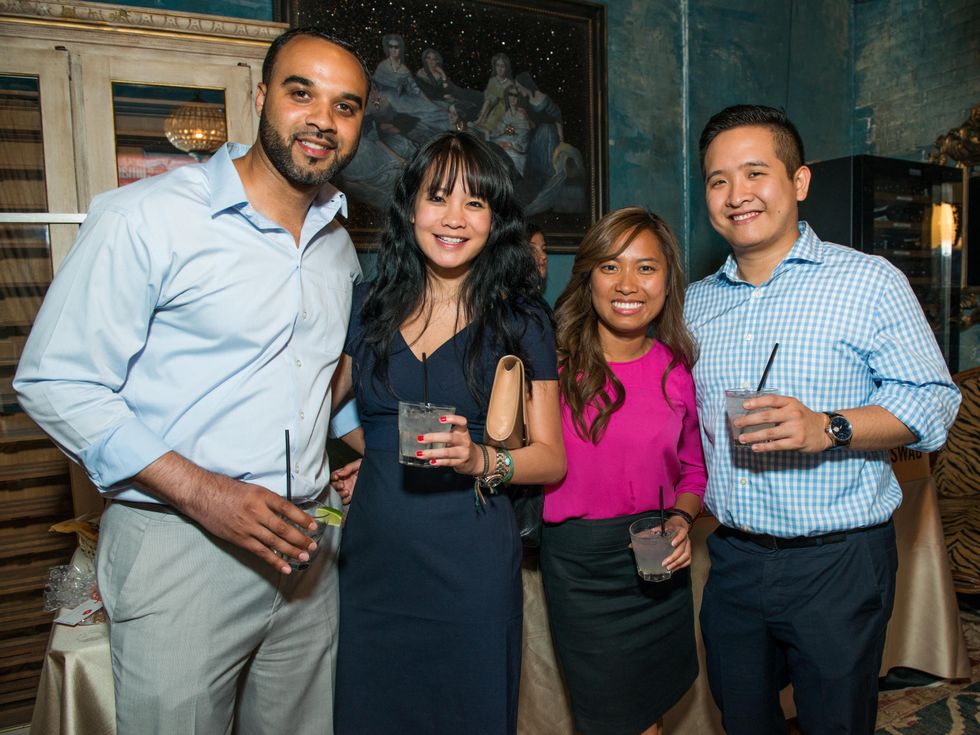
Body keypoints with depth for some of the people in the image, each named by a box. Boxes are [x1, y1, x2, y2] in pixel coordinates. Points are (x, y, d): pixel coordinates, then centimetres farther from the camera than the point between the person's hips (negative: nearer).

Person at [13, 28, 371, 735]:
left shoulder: (340, 247, 11)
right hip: (179, 547, -5)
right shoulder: (145, 218, -11)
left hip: (305, 543, 6)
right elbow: (56, 382, -12)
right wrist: (201, 491, -20)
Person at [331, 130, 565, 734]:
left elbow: (552, 457, -3)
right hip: (372, 554, 3)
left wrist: (479, 459, -21)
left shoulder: (521, 318, -2)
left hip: (471, 560, -2)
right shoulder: (369, 305, 5)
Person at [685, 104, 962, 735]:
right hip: (732, 558, 4)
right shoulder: (695, 303, 8)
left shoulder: (871, 282, -5)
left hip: (838, 564, -4)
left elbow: (934, 401, -10)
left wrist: (828, 429, -25)